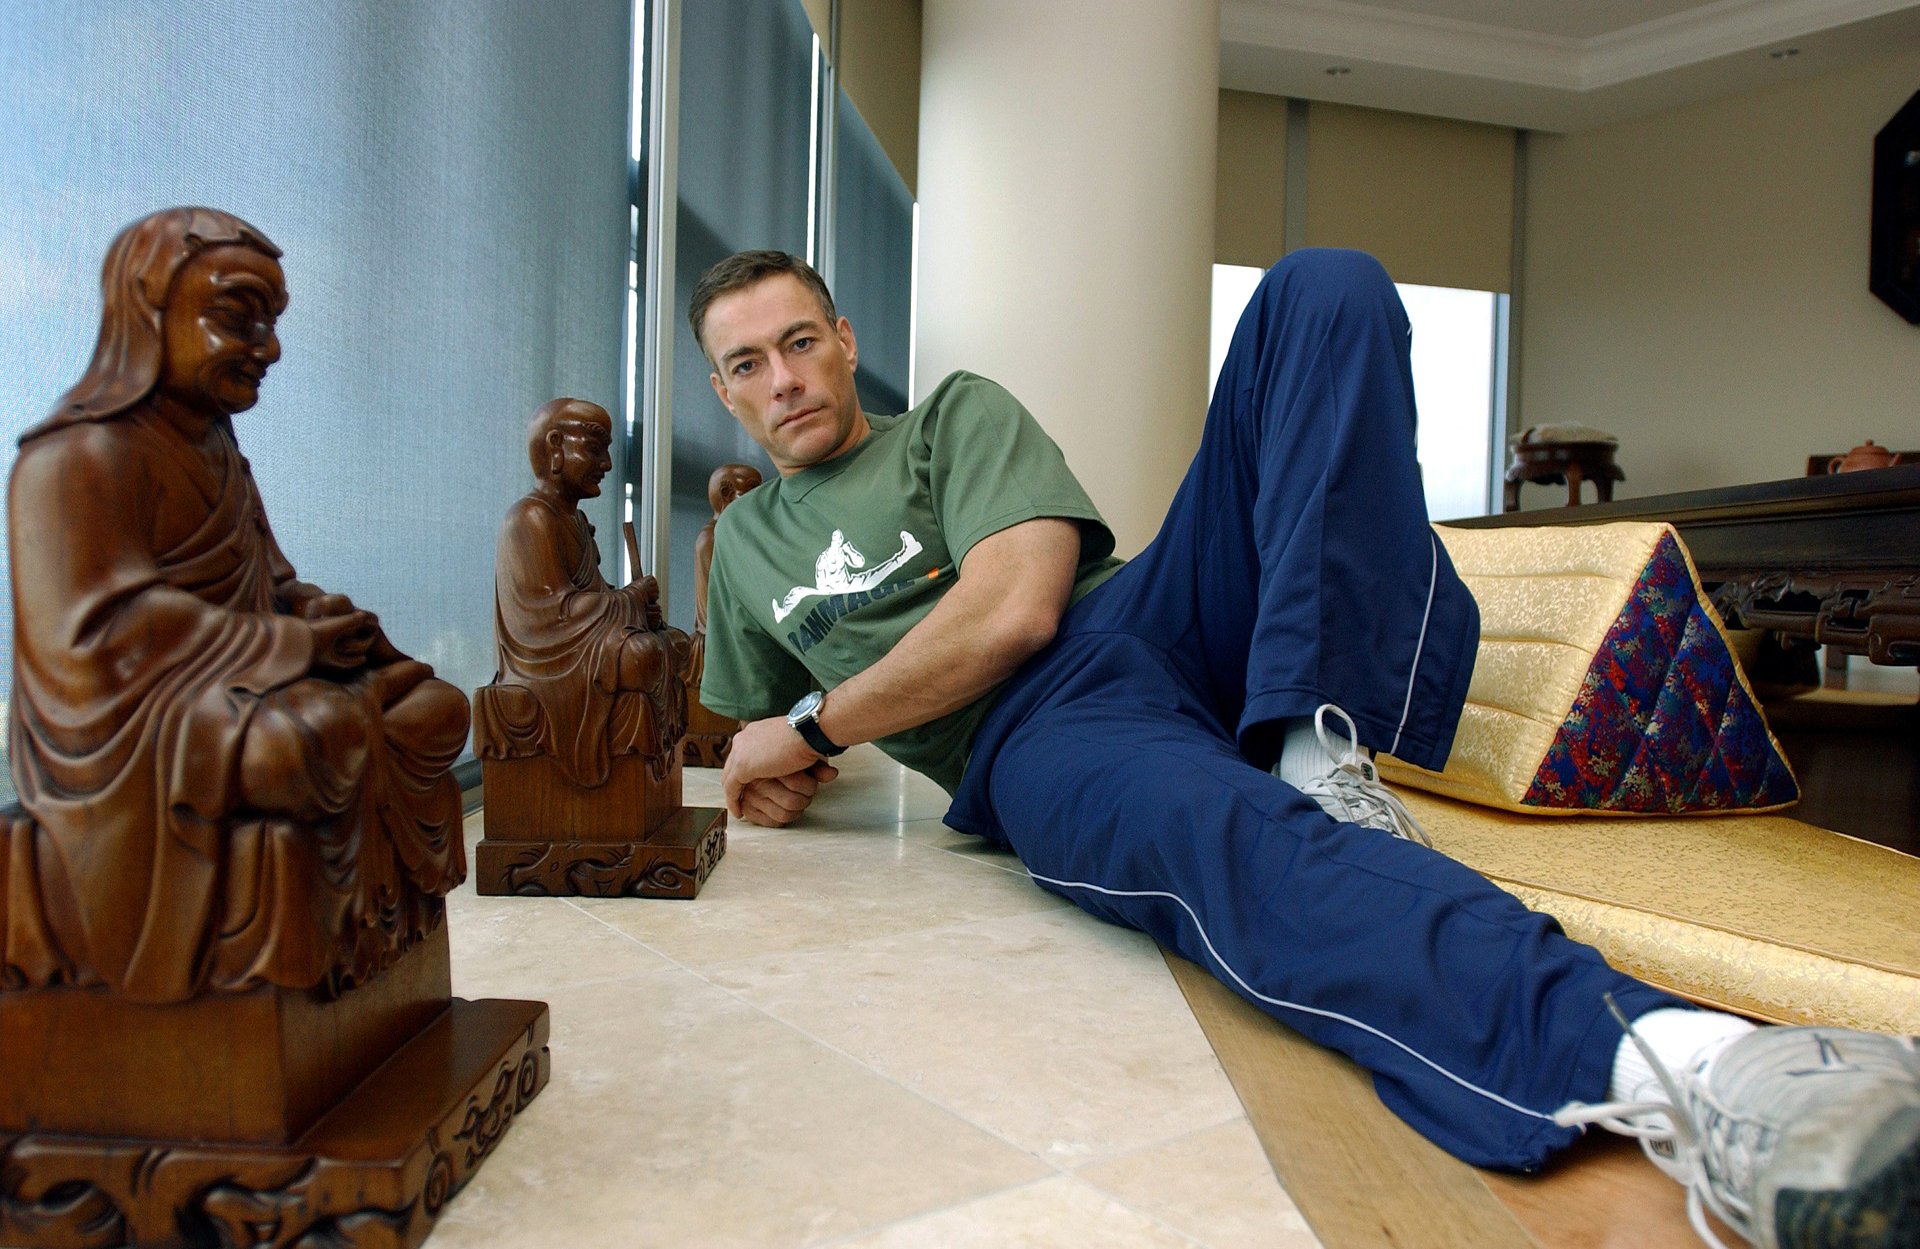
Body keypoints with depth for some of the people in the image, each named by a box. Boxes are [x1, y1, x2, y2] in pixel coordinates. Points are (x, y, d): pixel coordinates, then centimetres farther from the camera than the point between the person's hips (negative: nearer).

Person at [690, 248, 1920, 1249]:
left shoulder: (958, 416, 15)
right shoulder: (746, 543, 26)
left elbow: (1012, 609, -2)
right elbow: (757, 721, 34)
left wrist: (813, 726, 2)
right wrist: (781, 776, 9)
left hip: (1153, 618, 1)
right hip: (1036, 741, -1)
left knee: (1327, 288, -16)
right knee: (1215, 826, -39)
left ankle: (1317, 756, -28)